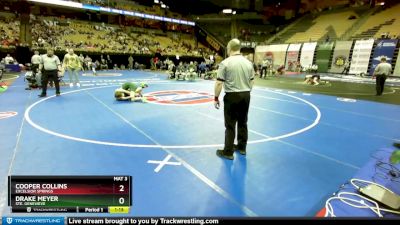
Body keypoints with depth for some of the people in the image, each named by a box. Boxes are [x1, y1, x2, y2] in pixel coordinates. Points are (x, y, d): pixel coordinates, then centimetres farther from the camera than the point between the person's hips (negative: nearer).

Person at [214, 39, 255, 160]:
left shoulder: (225, 63, -12)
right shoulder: (248, 62, 6)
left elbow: (219, 83, -14)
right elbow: (252, 81, 12)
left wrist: (216, 98, -5)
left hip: (232, 96, -5)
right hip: (246, 95, 6)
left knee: (230, 125, 1)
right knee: (243, 122, 15)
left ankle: (228, 152, 10)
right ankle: (242, 147, 28)